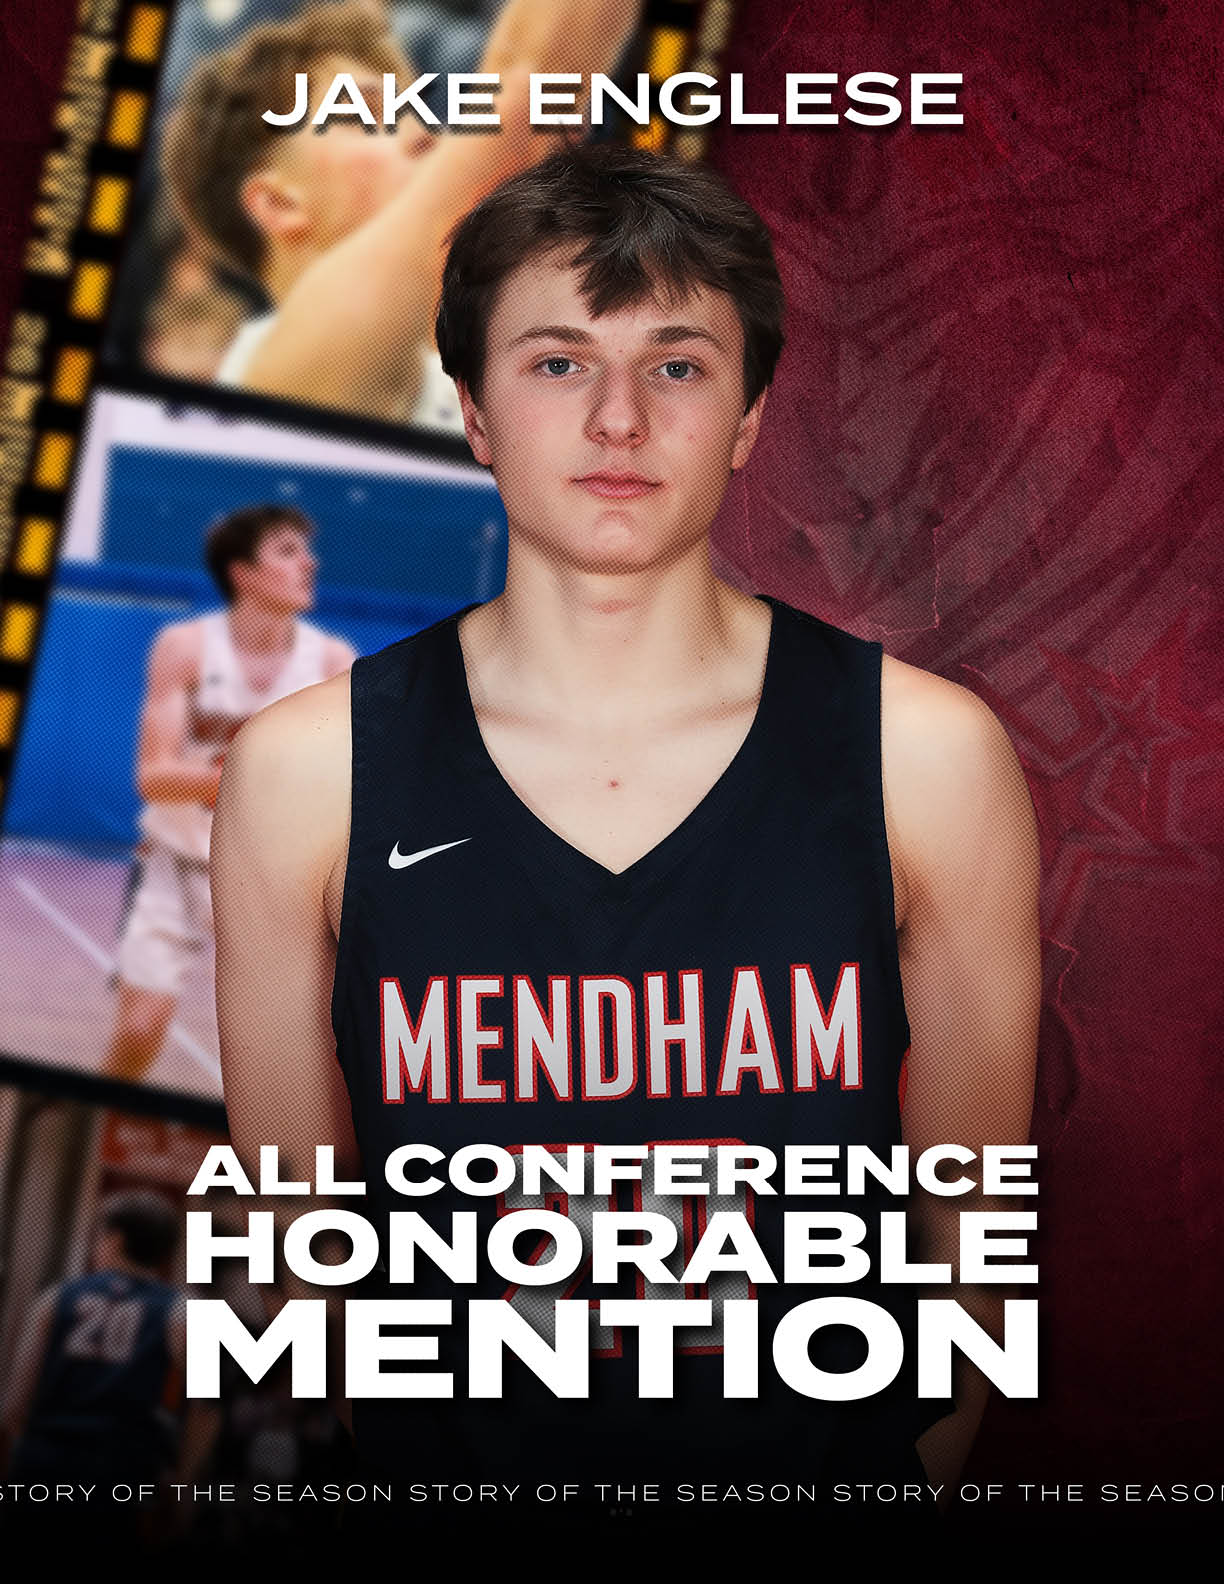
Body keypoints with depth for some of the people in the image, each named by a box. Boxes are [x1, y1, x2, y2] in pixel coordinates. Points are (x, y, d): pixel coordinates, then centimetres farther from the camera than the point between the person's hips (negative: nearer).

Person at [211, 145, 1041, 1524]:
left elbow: (972, 1208, -3)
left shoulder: (930, 757, -12)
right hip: (447, 1472, 0)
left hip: (823, 1473, 1)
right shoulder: (302, 775, -11)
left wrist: (921, 1464, 0)